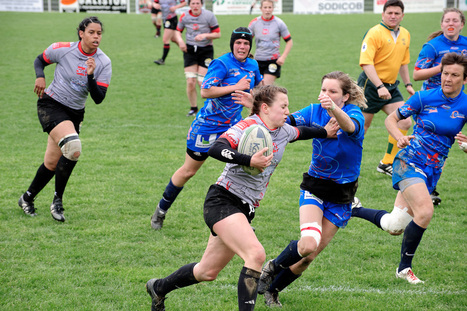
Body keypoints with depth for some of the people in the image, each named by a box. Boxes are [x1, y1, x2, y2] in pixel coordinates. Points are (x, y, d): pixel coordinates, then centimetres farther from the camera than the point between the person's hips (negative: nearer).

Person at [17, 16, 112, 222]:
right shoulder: (62, 49, -12)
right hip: (50, 105, -5)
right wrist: (40, 77, -14)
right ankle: (57, 199, -14)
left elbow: (98, 99, -11)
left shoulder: (104, 63, -7)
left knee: (52, 163, 8)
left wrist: (90, 76, -26)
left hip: (75, 113, 5)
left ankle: (27, 199, 32)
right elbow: (39, 61, 6)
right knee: (73, 147, -29)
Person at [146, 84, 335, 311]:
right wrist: (250, 161, -37)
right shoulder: (248, 126, -14)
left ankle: (158, 288, 35)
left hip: (245, 210, 8)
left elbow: (303, 132, 36)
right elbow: (216, 149, -29)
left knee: (208, 272, 13)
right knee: (256, 254, -27)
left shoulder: (284, 132, 11)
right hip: (223, 201, -8)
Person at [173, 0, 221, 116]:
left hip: (206, 51, -3)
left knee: (202, 83, -10)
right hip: (190, 50, 3)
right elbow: (178, 30, 15)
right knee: (190, 82, -4)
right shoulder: (184, 17, -1)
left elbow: (217, 34, -6)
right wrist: (180, 40, -5)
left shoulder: (209, 16, -9)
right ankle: (193, 108, 15)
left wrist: (205, 35, -22)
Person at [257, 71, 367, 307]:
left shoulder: (355, 113, -16)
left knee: (310, 256, 4)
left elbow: (350, 127, -41)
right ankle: (272, 267, 6)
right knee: (308, 243, -24)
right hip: (314, 187, 1)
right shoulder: (315, 111, -4)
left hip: (341, 196, -1)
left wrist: (334, 108, -63)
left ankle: (272, 289, 27)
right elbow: (286, 121, -16)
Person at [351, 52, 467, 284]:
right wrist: (400, 137, -17)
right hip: (409, 163, -4)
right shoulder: (424, 98, -6)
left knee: (394, 226, 5)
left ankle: (355, 209, 34)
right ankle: (404, 267, -8)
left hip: (432, 172, 4)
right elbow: (391, 119, 3)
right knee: (425, 211, -27)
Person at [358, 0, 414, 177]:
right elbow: (366, 62, -22)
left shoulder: (405, 35, 10)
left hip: (391, 86, 7)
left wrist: (407, 84, 20)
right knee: (363, 125, 0)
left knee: (405, 122, -5)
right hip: (371, 85, -7)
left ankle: (387, 163, 4)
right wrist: (379, 86, -29)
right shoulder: (375, 33, -14)